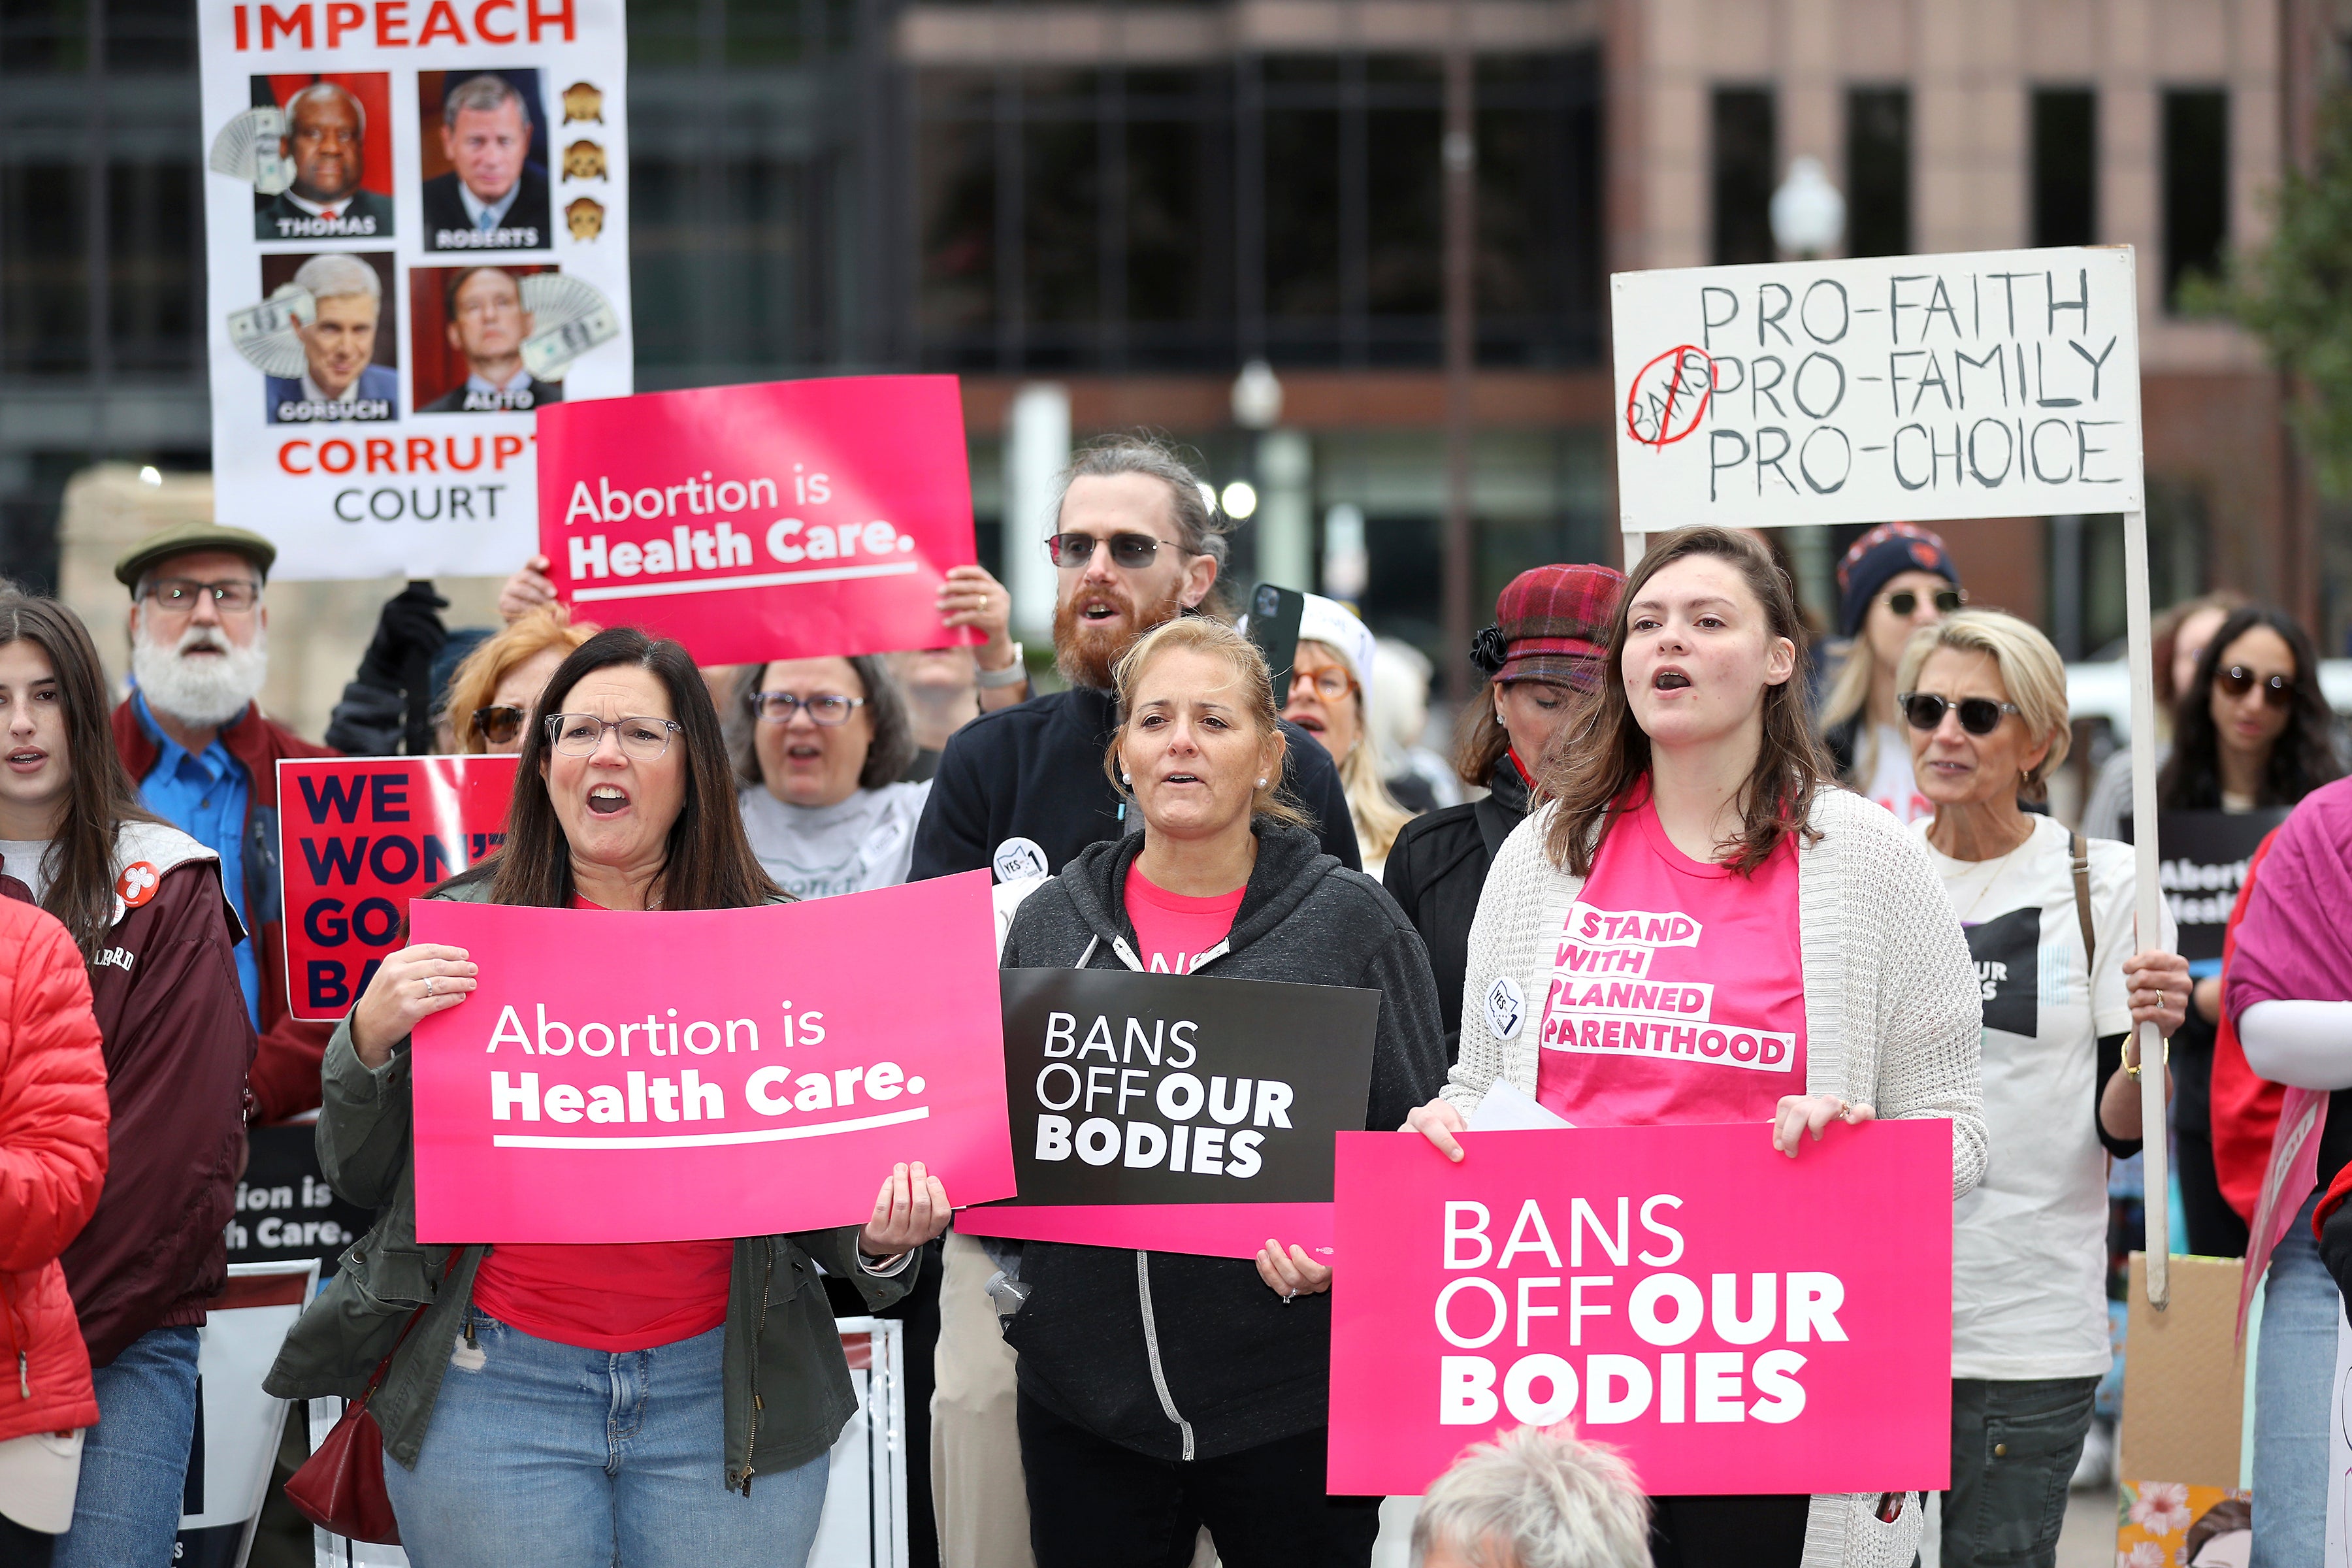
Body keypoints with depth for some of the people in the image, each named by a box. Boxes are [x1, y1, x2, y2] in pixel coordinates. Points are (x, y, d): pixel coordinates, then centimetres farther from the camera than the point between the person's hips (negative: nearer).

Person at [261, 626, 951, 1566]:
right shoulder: (462, 925, 4)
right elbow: (358, 1178, 7)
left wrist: (882, 1240, -12)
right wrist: (371, 1037, -12)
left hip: (719, 1392, 1)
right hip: (500, 1389, 0)